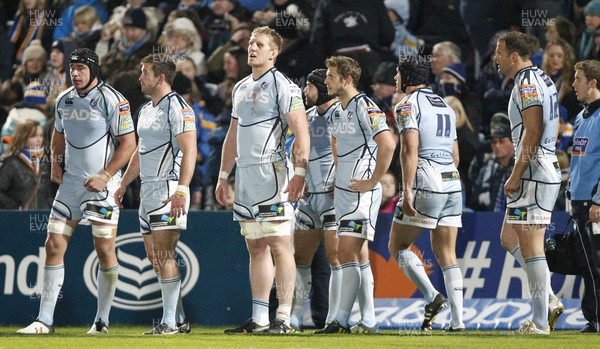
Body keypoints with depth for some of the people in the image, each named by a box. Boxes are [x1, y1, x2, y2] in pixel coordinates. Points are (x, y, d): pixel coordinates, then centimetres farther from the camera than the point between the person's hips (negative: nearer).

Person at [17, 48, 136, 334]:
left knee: (105, 251, -3)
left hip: (102, 184, -6)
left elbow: (128, 144, -9)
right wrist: (56, 162, 10)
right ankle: (45, 319, 2)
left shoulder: (112, 100, -9)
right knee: (53, 246, -1)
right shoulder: (64, 100, 10)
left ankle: (102, 320, 7)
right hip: (70, 182, 6)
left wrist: (105, 176, -16)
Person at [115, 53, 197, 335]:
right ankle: (179, 319, 11)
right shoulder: (146, 110, 18)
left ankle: (169, 322, -12)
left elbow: (189, 151, -18)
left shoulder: (176, 107, -11)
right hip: (147, 190, 10)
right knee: (154, 257, 7)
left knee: (164, 254, -13)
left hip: (169, 189, -10)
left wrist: (181, 190, -26)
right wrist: (124, 184, 28)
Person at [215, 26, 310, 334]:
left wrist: (299, 173, -22)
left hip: (272, 172, -8)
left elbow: (301, 133, -13)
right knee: (256, 248, 9)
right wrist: (223, 176, 23)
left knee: (279, 246, -9)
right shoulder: (241, 88, 18)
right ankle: (259, 318, 11)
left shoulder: (282, 86, -6)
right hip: (245, 176, 8)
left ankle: (283, 318, -10)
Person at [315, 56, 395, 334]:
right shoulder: (337, 110, 14)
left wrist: (372, 181, -19)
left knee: (348, 253, -12)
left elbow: (387, 144, -23)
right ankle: (368, 320, 11)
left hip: (361, 193, -10)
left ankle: (342, 320, -13)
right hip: (342, 191, 10)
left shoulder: (364, 107, -14)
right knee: (358, 255, 9)